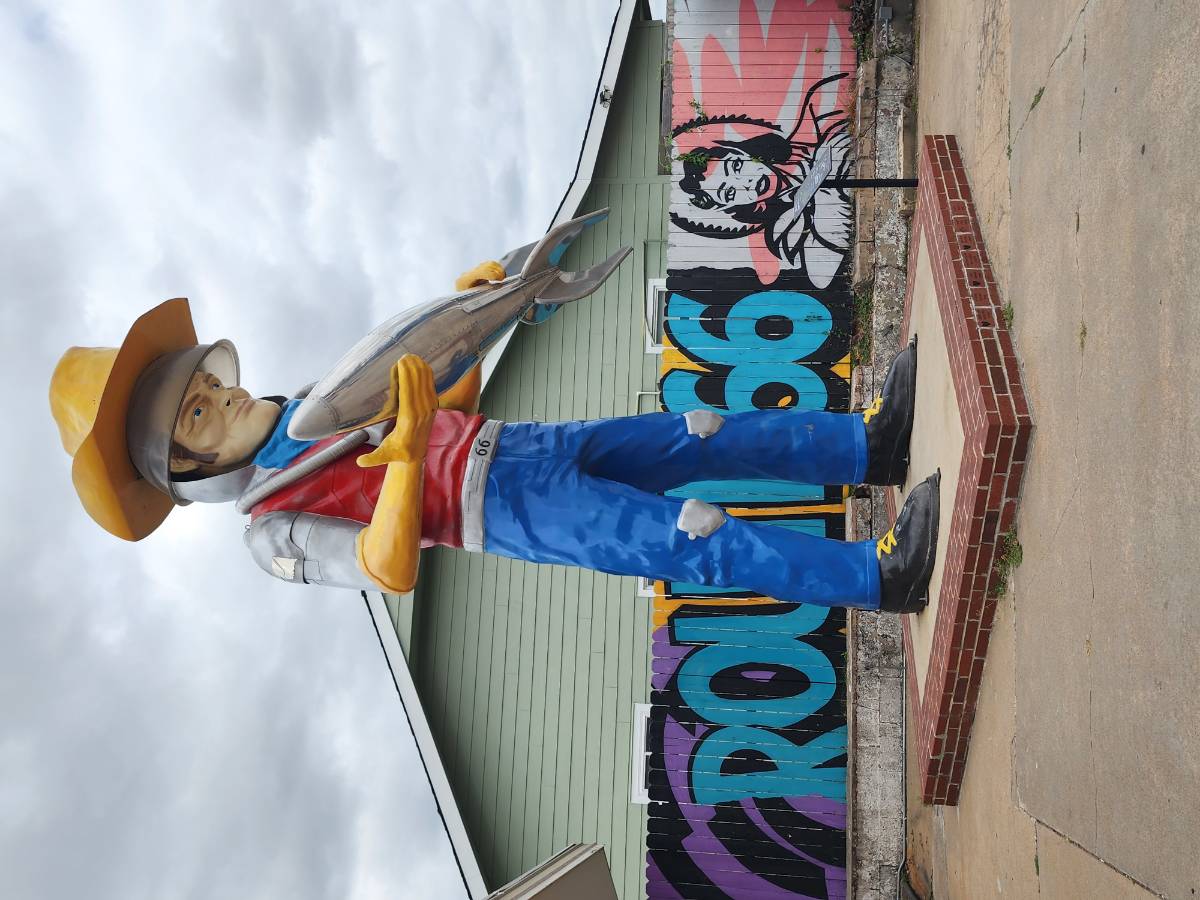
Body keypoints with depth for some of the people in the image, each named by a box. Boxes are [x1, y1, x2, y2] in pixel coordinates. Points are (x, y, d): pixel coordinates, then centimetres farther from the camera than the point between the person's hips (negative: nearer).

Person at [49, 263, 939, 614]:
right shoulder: (274, 532, -4)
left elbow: (455, 408, 21)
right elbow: (392, 572, -21)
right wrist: (407, 452, -33)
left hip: (529, 443, 8)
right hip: (510, 512, -8)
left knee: (700, 435, -6)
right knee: (688, 541, -23)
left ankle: (872, 443, -4)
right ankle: (881, 574, -25)